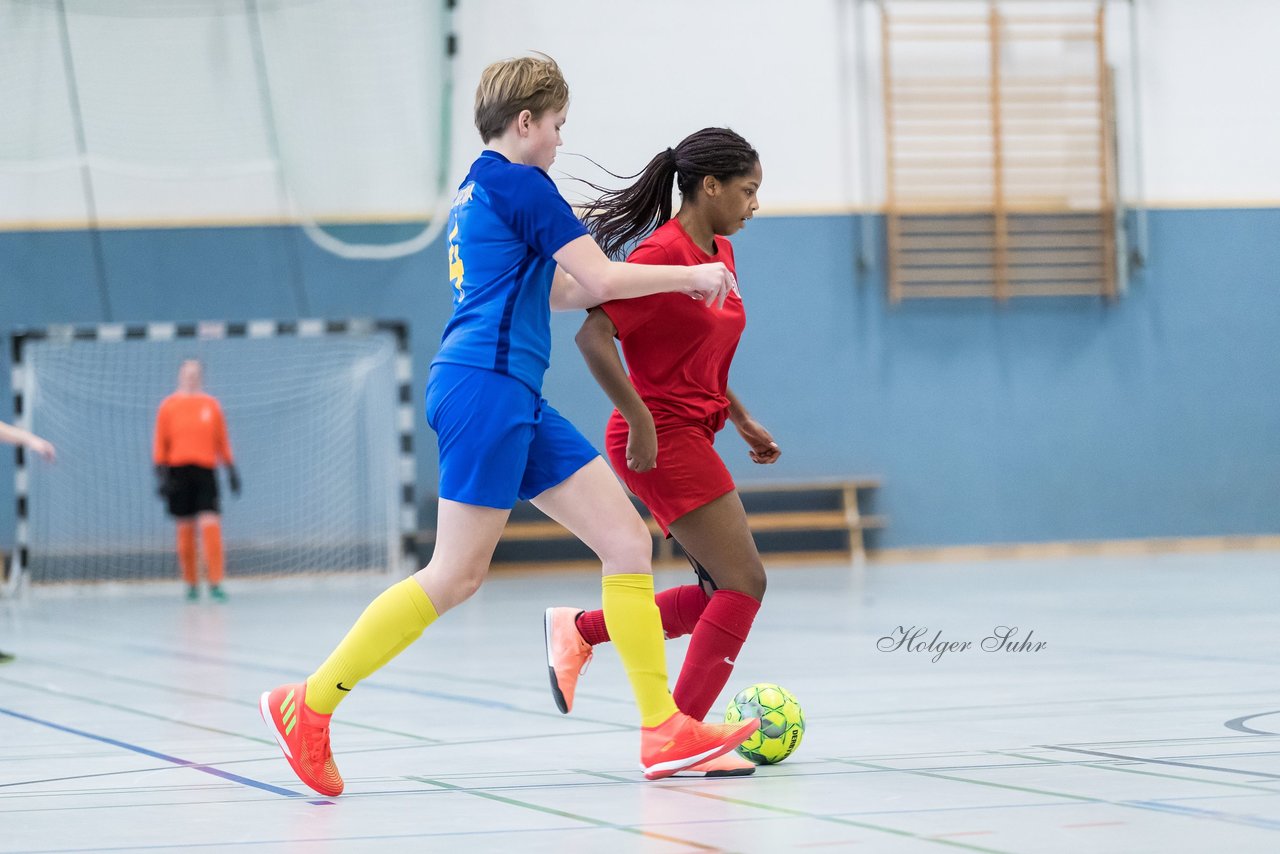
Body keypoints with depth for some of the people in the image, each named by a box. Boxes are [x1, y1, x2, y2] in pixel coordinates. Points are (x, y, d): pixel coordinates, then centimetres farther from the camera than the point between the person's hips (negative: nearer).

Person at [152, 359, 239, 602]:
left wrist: (231, 470, 10)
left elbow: (222, 441, 13)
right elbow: (160, 443, 4)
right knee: (185, 529, 3)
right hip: (179, 471, 0)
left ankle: (215, 582, -10)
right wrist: (160, 473, -3)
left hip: (205, 471, 0)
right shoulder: (168, 406, 6)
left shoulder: (212, 405, 10)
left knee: (210, 525, -11)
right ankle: (191, 584, 13)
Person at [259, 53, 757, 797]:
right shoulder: (520, 183, -8)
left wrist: (671, 279, 31)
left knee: (628, 539, 2)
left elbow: (554, 290, 33)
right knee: (457, 575, -8)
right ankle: (309, 704, -1)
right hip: (484, 383, -10)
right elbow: (602, 279, -10)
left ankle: (664, 730, 0)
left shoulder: (478, 191, 21)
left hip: (516, 400, 10)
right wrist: (692, 275, 4)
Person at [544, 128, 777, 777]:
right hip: (661, 438, -10)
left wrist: (741, 420, 19)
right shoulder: (665, 253, -15)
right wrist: (641, 420, -23)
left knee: (720, 593, 10)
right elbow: (592, 336, -23)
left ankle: (579, 631, 18)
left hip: (692, 438, 10)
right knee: (743, 584, -11)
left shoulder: (719, 253, 13)